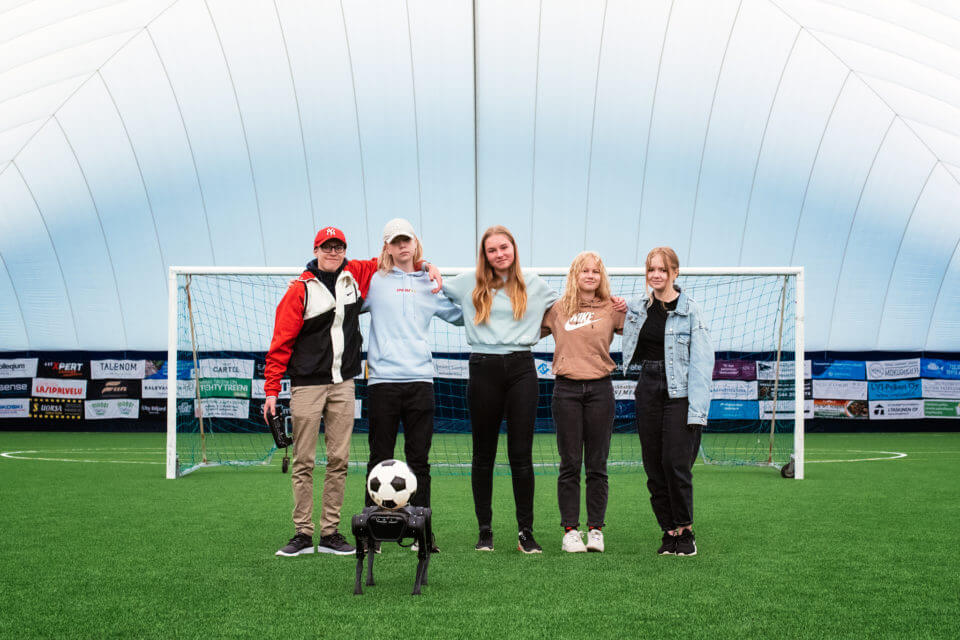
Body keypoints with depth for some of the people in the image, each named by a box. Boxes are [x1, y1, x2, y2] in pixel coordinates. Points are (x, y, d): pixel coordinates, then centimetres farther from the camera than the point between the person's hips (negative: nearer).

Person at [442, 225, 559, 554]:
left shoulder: (533, 284, 12)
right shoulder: (469, 283, 10)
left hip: (521, 369, 0)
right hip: (484, 369, 0)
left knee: (521, 454, -2)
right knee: (484, 455, 5)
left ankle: (526, 532, 3)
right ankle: (485, 530, 13)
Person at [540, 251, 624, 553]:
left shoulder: (613, 309, 7)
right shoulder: (556, 310, 9)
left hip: (600, 389, 0)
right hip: (566, 390, 0)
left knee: (597, 466, 4)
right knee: (570, 465, 2)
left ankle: (596, 529, 12)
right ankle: (570, 530, 8)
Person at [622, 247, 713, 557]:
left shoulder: (690, 311, -4)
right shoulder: (636, 307, 9)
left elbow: (702, 362, -8)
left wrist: (697, 409, -15)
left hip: (679, 393, -4)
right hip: (647, 389, 4)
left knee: (676, 463, -9)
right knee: (653, 466, 4)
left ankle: (685, 531, 7)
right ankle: (669, 531, 14)